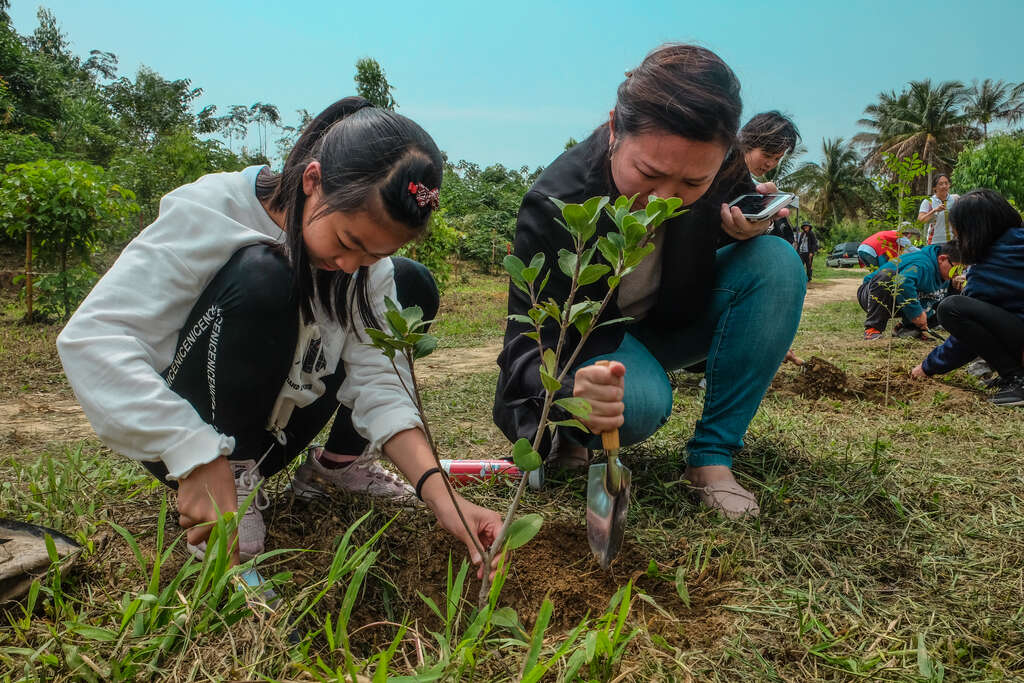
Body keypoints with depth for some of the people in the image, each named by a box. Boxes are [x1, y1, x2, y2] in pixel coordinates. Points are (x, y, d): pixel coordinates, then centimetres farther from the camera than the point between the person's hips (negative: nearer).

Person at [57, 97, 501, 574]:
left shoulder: (367, 250, -11)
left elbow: (379, 383, -17)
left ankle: (337, 463, 4)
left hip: (270, 432, 5)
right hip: (179, 439, -5)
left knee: (412, 286, -4)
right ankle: (233, 481, -16)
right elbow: (90, 338, -33)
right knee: (261, 276, -33)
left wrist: (440, 496, -30)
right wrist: (198, 458, -43)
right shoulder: (209, 213, -25)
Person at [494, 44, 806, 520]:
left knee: (777, 262, -22)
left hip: (674, 318, 5)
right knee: (639, 403, -39)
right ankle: (566, 431, 0)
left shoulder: (718, 167, -20)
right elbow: (527, 344, -32)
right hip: (593, 345, -5)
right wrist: (572, 390, -56)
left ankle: (712, 458, -16)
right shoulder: (554, 204, -32)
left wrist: (751, 226, -23)